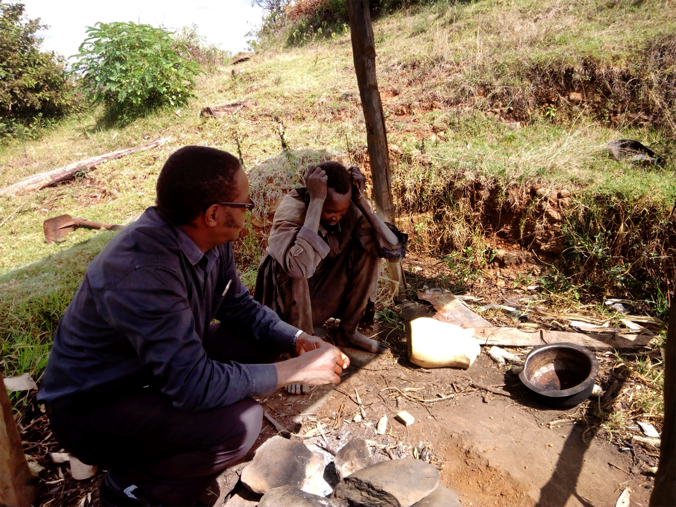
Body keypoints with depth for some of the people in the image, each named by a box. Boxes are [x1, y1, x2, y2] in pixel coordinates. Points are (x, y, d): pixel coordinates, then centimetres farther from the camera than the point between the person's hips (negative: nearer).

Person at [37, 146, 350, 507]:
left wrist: (299, 340, -13)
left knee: (261, 343, 1)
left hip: (158, 369, 9)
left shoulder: (210, 240, -10)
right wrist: (297, 370, -28)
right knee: (239, 422, -29)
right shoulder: (142, 271, -36)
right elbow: (196, 385, -37)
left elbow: (240, 307, 3)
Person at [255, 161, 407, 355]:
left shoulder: (350, 209, -12)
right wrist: (316, 200, -41)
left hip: (325, 295, 5)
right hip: (288, 301, -5)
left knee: (368, 245, -12)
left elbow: (393, 248, -22)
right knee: (294, 270, -35)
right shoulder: (292, 209, -27)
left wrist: (362, 201, -27)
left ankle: (348, 332, 1)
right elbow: (300, 267, -47)